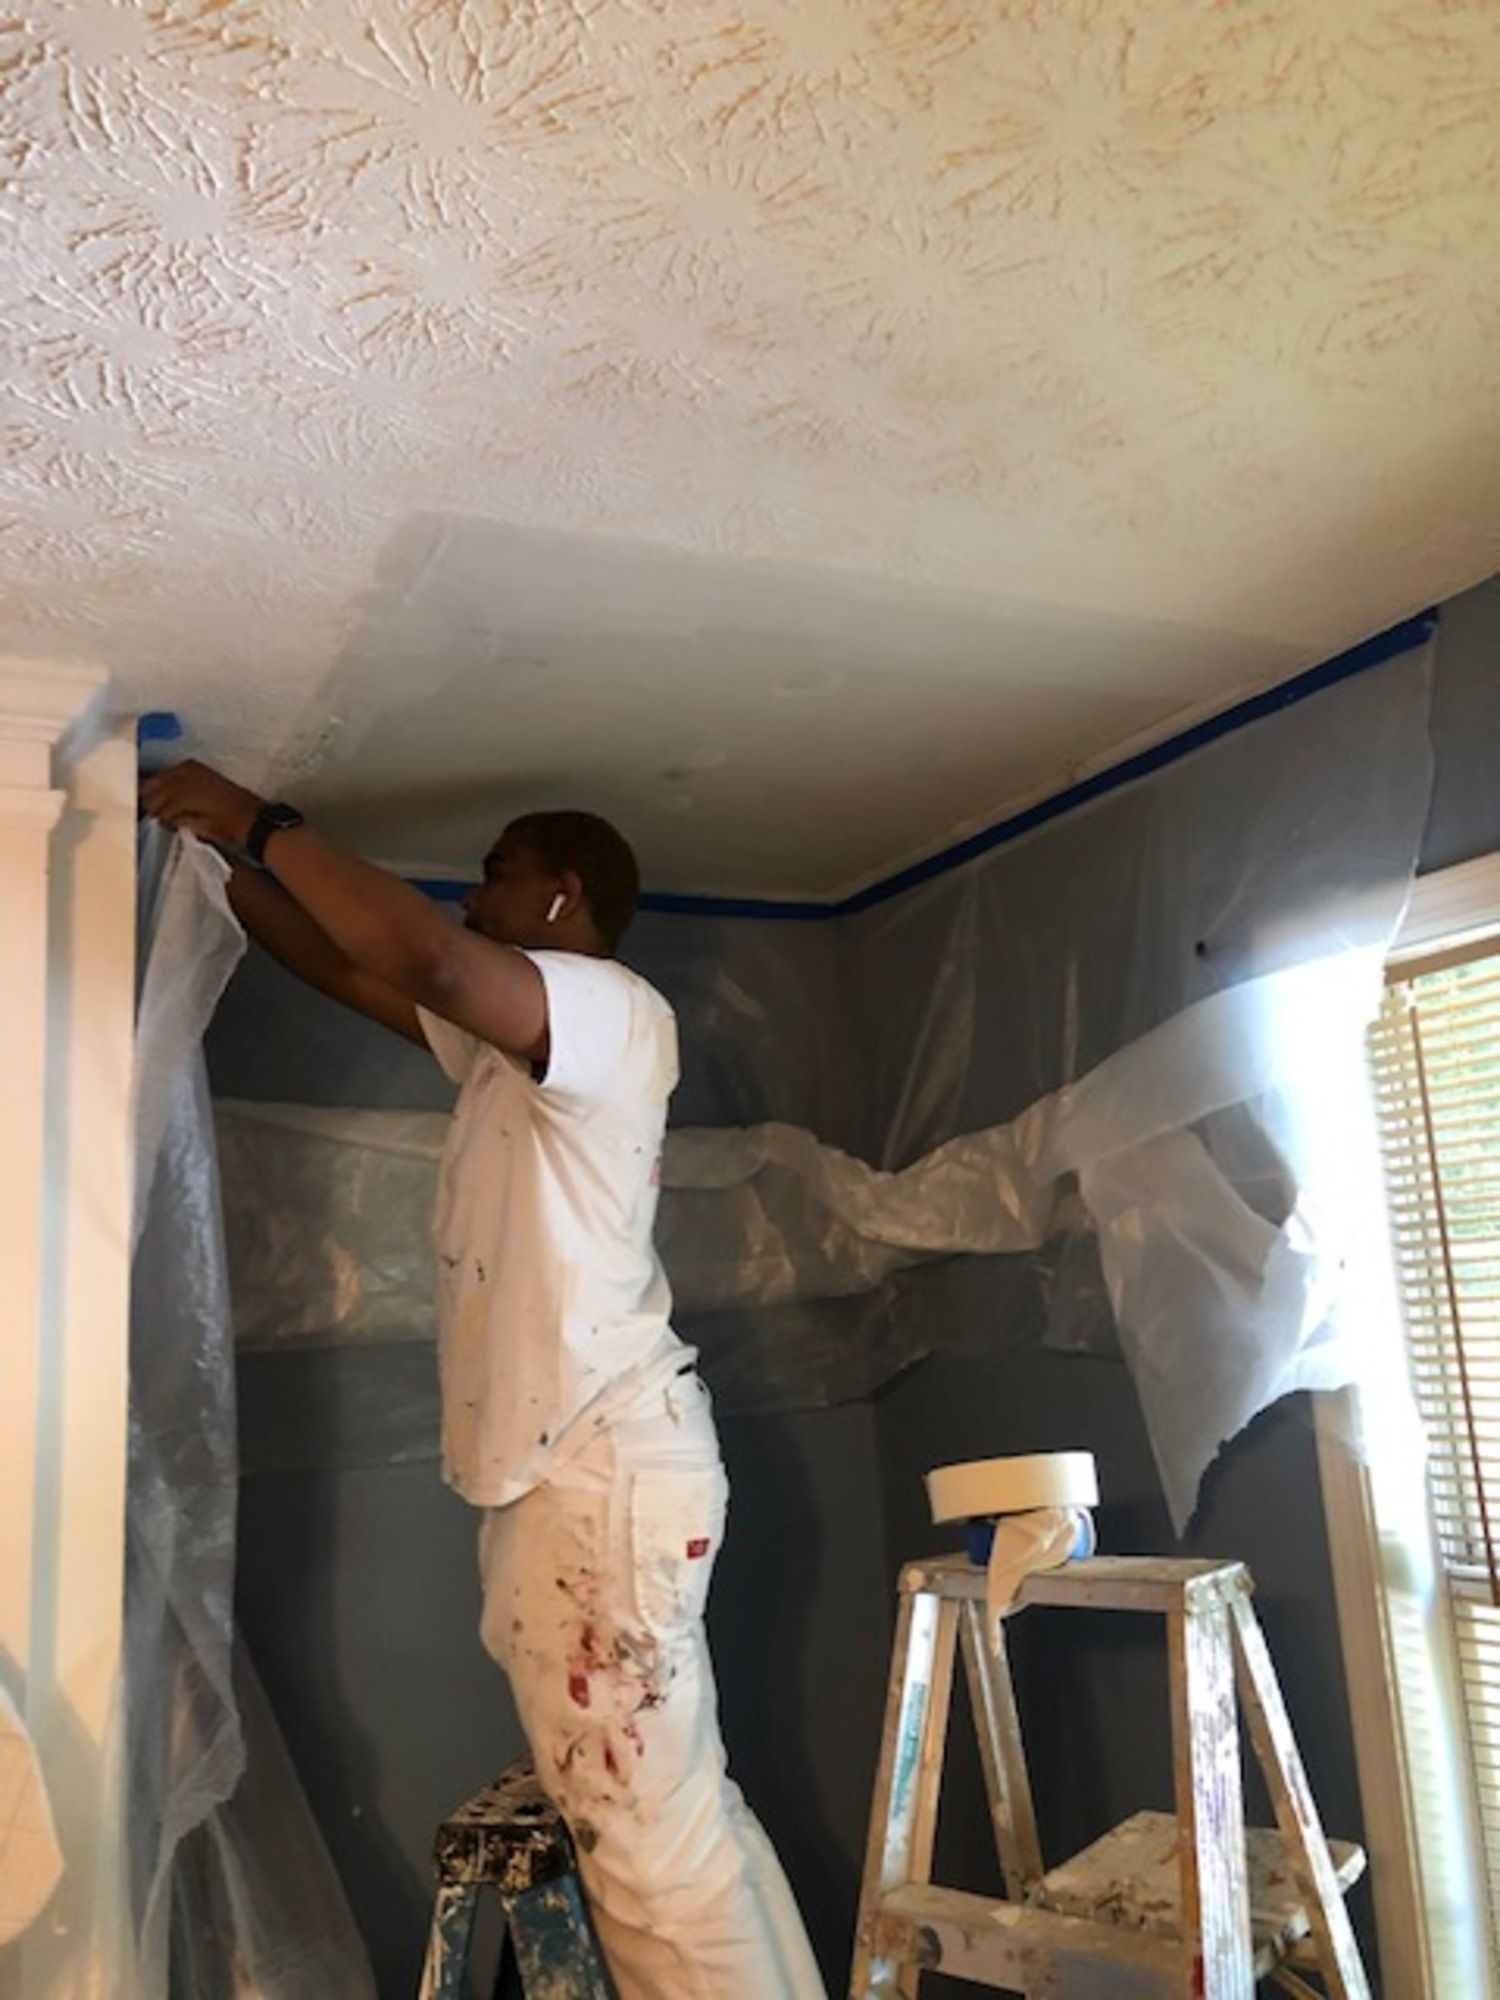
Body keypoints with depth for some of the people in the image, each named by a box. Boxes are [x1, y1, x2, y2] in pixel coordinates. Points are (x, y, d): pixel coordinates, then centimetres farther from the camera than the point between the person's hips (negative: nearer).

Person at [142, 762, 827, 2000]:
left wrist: (265, 825, -17)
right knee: (672, 1809, 16)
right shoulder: (506, 1035, 18)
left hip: (605, 1467, -10)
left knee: (651, 1828, -3)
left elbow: (434, 960, -28)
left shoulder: (619, 1011, -10)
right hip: (554, 1470, 10)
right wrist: (217, 856, 17)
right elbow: (343, 967, 24)